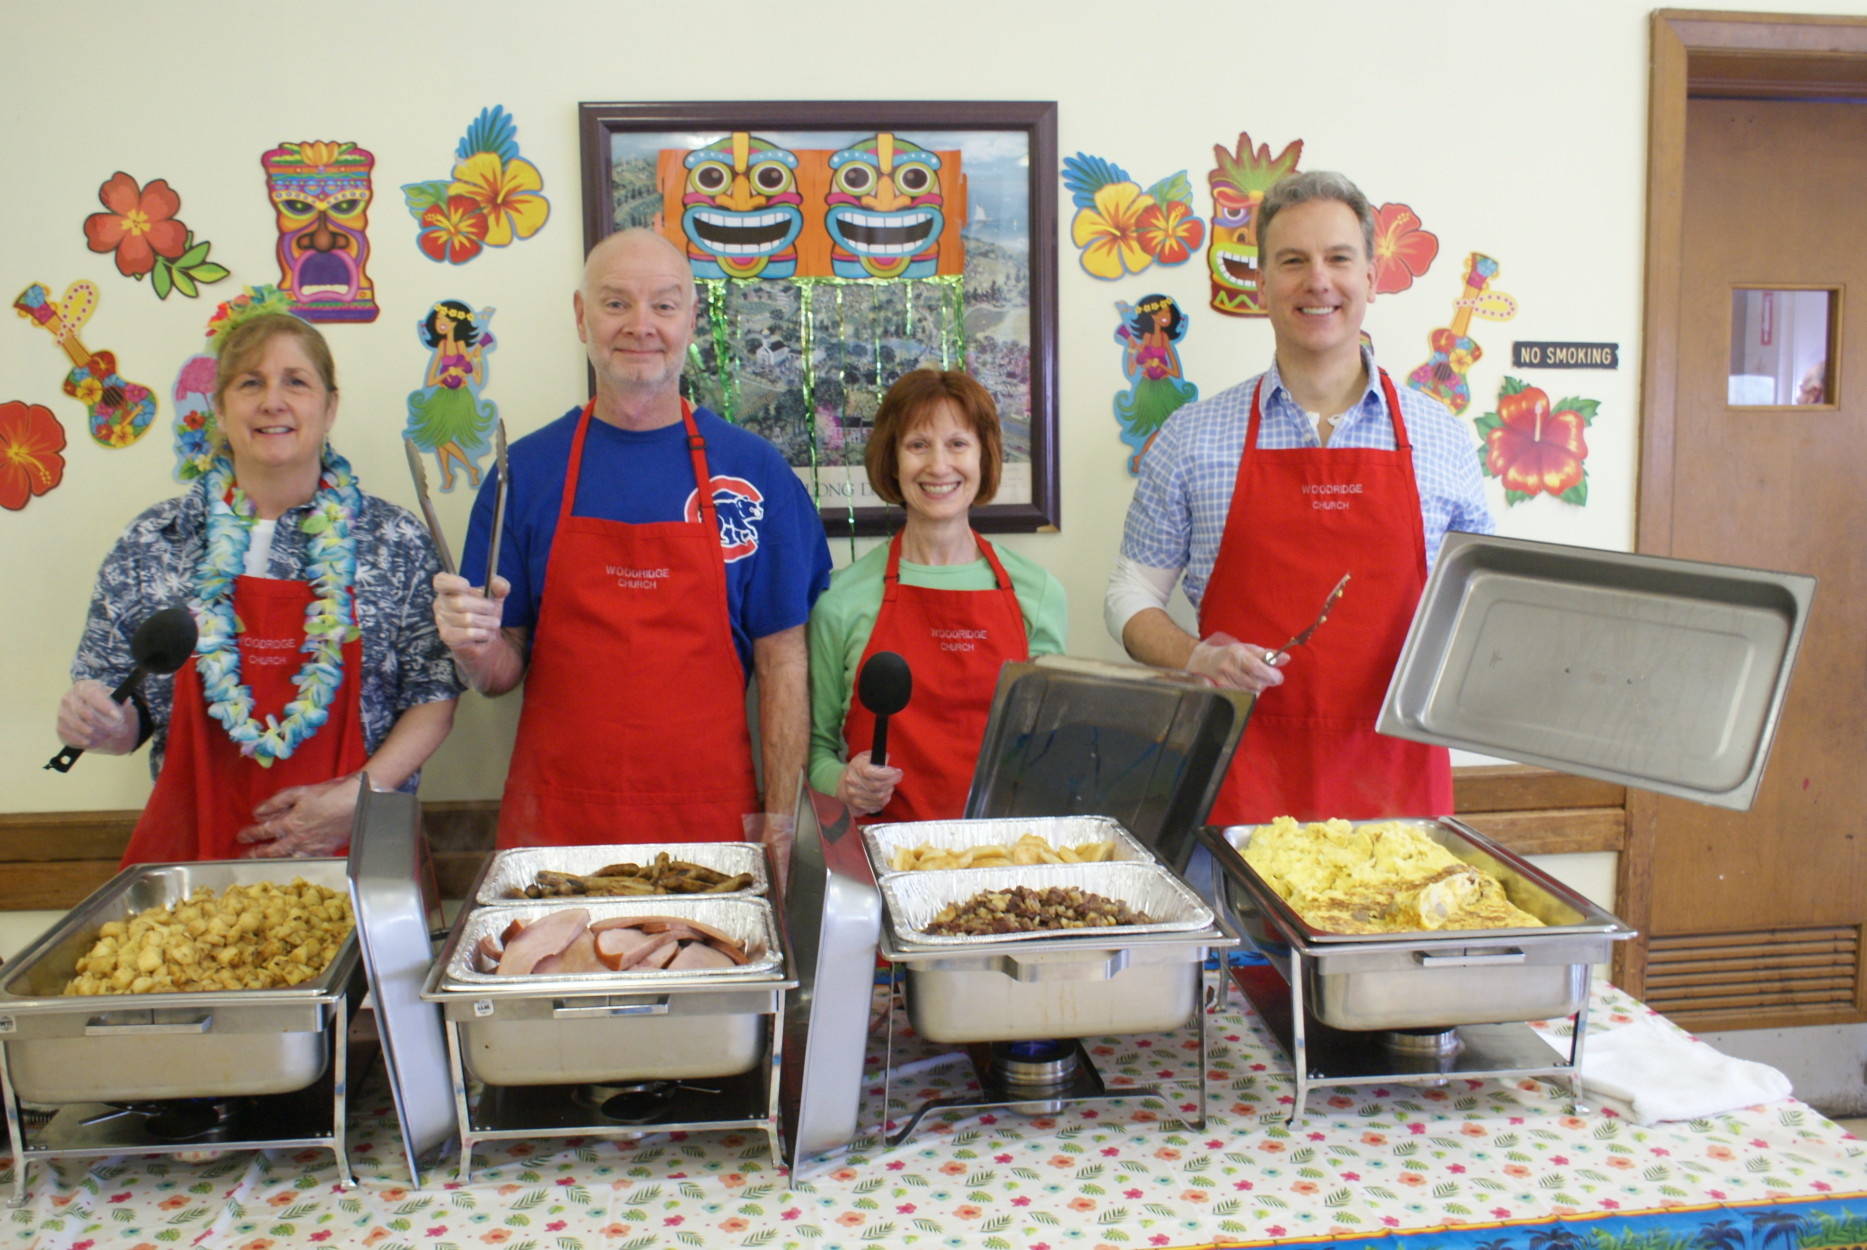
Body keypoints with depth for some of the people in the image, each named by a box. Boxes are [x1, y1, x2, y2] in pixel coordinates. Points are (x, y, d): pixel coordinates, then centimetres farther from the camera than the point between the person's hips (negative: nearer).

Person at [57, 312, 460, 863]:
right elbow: (121, 711, 14)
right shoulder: (150, 546, 8)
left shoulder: (396, 542, 3)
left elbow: (433, 693, 3)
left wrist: (360, 794, -8)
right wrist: (96, 724, -8)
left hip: (357, 846, -1)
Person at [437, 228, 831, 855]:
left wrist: (779, 823, -7)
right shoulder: (524, 470, 2)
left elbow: (782, 662, -1)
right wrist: (476, 648, -17)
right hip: (554, 825, 1)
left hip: (712, 821, 0)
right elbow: (502, 674, 5)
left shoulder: (755, 471, -1)